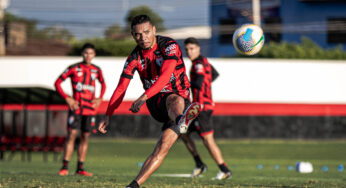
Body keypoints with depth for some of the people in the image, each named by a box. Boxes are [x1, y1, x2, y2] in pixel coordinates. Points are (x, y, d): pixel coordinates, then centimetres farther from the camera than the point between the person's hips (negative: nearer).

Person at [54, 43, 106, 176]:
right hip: (76, 106, -4)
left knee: (85, 137, 3)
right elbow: (58, 83, 2)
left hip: (90, 108, 4)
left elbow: (103, 84, 28)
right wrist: (67, 98, -7)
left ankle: (80, 168, 8)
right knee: (71, 134, -11)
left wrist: (100, 98, 12)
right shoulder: (74, 68, -1)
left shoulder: (96, 70, 10)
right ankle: (64, 167, -10)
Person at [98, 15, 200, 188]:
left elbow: (165, 75, -30)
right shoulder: (134, 58, 3)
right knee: (174, 100, -32)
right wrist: (108, 116, -3)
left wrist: (144, 97, -43)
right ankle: (181, 121, -73)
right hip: (156, 104, 2)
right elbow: (121, 89, 7)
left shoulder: (169, 46, -14)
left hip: (180, 98, -2)